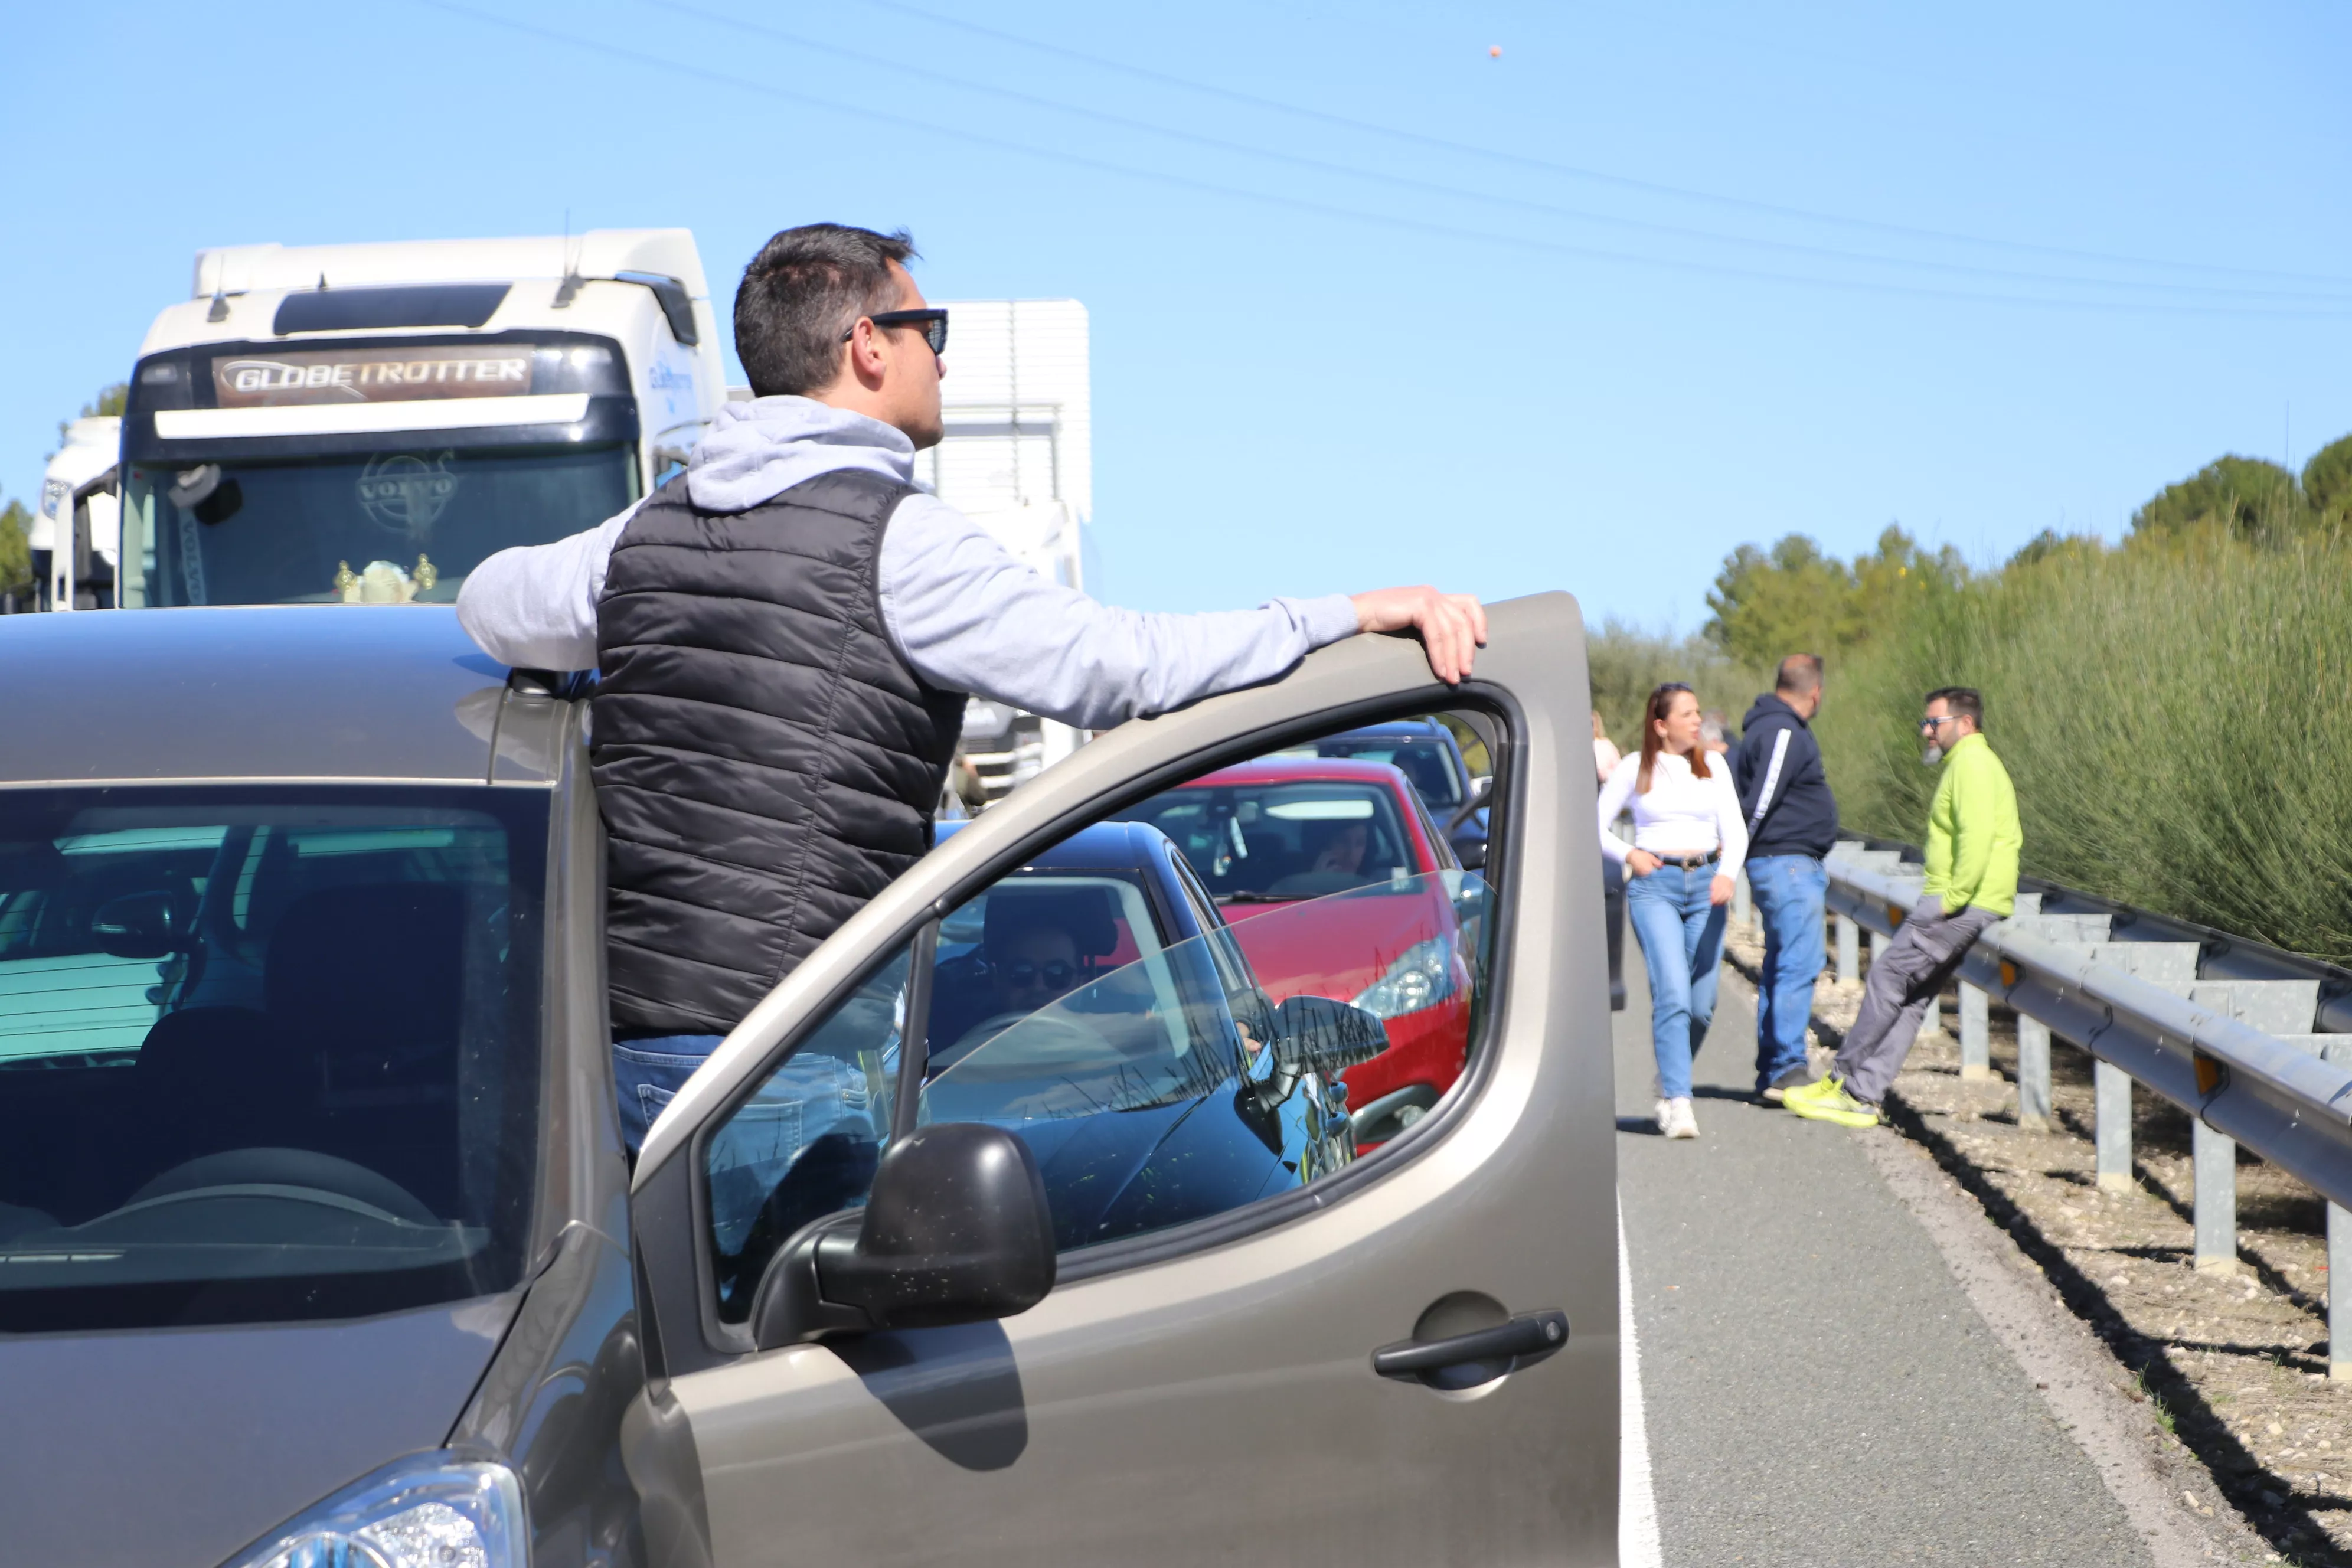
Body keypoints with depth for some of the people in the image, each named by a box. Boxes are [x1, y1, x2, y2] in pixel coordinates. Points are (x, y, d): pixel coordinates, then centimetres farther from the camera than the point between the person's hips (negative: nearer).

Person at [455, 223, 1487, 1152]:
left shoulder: (647, 530, 13)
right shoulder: (896, 542, -9)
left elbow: (491, 603, 33)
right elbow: (1124, 667, -17)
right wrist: (1349, 614, -13)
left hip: (621, 1039, 7)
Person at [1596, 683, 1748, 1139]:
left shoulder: (1713, 768, 11)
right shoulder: (1634, 770, 4)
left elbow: (1735, 830, 4)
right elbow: (1597, 827, 9)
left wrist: (1727, 874, -15)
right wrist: (1629, 854, -7)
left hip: (1705, 883, 3)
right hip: (1654, 884, -3)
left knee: (1702, 1003, 2)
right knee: (1673, 993, -18)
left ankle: (1668, 1080, 27)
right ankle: (1678, 1102, -19)